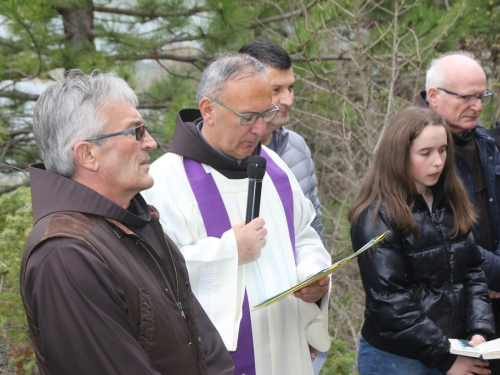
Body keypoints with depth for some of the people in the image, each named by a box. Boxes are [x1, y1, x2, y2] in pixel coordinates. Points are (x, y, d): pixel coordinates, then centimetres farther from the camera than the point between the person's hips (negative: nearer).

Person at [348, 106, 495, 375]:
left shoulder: (451, 204, 6)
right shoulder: (377, 219, -13)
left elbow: (472, 272, 7)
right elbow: (390, 302, -17)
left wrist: (480, 331, -8)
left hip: (454, 351, 6)